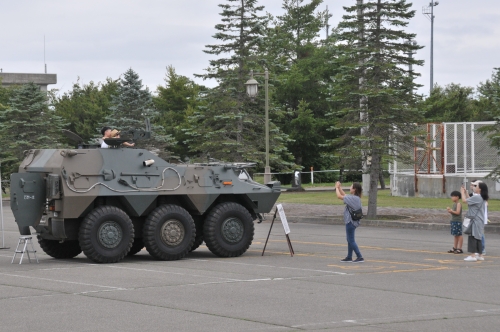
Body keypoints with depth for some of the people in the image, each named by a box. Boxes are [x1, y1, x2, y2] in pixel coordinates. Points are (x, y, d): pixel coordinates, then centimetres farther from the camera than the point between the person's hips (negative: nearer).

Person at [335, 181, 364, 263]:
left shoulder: (353, 198, -20)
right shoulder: (356, 198, 8)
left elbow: (339, 196, -18)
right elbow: (344, 195, 23)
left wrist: (337, 187, -4)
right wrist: (339, 188, 21)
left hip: (351, 221, -10)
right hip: (352, 221, 10)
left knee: (351, 240, -5)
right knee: (350, 240, 17)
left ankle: (360, 257, -6)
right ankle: (349, 257, 24)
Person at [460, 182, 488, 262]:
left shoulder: (476, 197, -17)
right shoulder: (482, 198, 13)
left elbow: (464, 201, -14)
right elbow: (469, 201, 19)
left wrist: (463, 192, 3)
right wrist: (466, 192, 24)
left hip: (475, 221, -10)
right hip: (480, 221, 10)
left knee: (472, 237, -7)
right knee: (478, 238, 14)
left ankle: (473, 255, -9)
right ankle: (480, 255, 17)